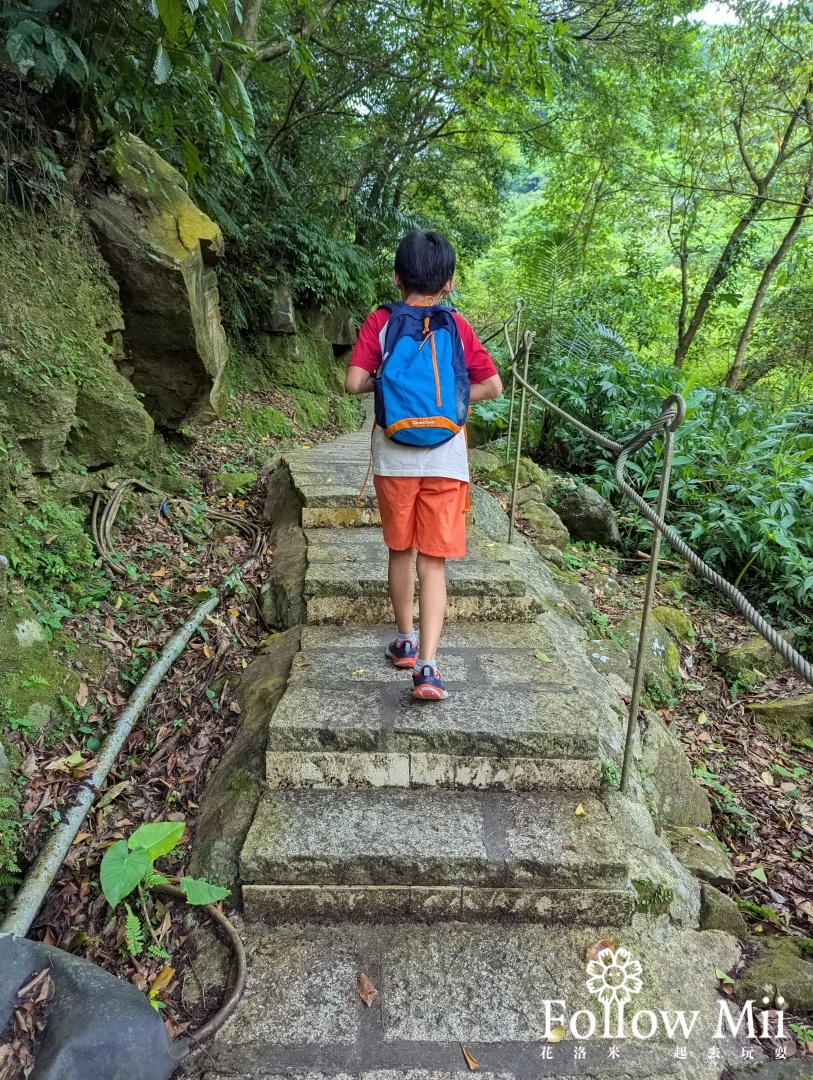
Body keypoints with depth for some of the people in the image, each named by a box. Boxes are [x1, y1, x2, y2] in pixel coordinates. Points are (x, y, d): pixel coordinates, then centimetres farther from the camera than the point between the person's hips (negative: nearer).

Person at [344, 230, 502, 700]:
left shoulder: (380, 322, 1)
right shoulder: (458, 326, 3)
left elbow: (355, 383, -8)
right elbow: (492, 386, 1)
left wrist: (383, 382, 11)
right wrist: (448, 396, 12)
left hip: (395, 457, 1)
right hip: (445, 459, 0)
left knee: (401, 550, 17)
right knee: (434, 561, 1)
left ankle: (406, 641, 29)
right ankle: (427, 665, -7)